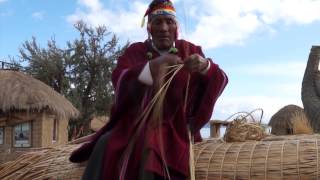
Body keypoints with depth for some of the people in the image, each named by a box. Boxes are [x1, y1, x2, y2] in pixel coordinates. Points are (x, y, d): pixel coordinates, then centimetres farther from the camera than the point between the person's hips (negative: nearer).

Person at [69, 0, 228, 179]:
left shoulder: (189, 51, 6)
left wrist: (205, 65, -29)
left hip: (173, 126, -1)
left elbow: (220, 80, -5)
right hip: (134, 122, 2)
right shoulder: (136, 51, 6)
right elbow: (119, 79, -15)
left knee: (152, 152, -33)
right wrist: (151, 67, -34)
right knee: (106, 145, -26)